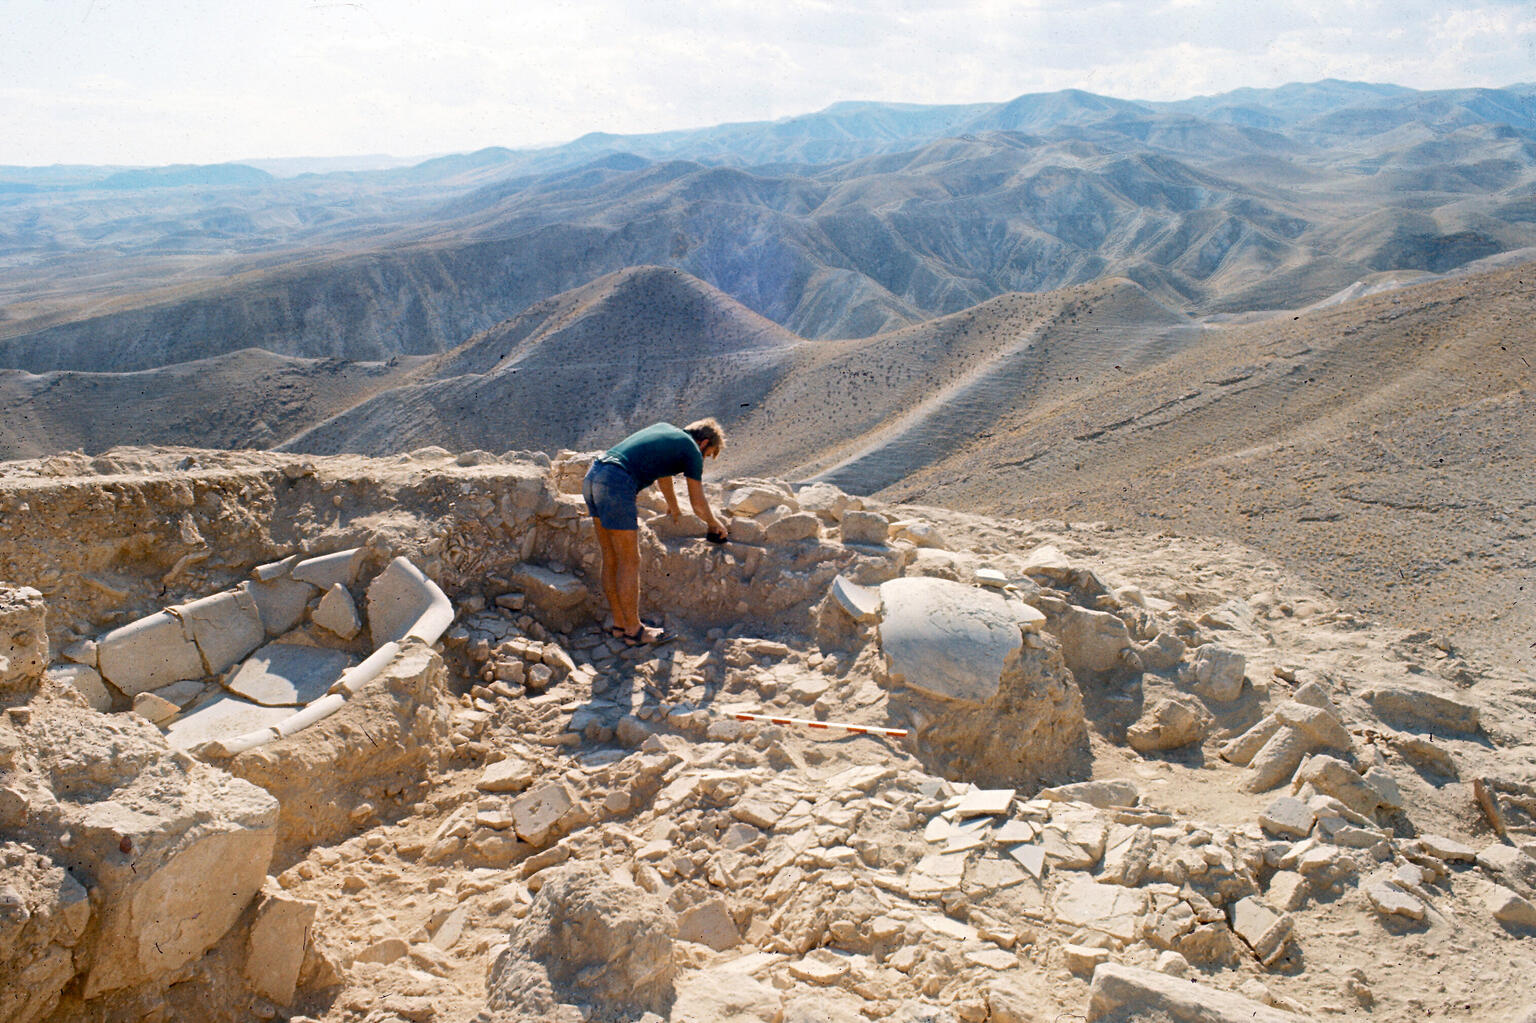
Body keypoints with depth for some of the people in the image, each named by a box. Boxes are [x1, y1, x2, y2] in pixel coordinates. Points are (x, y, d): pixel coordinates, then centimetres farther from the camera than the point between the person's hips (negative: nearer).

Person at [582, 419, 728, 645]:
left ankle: (619, 624, 24)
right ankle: (633, 630, 12)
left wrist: (674, 508, 60)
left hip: (592, 476, 9)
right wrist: (714, 524, 32)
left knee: (611, 559, 15)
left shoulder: (664, 429, 27)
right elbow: (698, 505, 11)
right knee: (630, 563, 2)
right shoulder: (692, 450, 6)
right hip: (616, 486, -9)